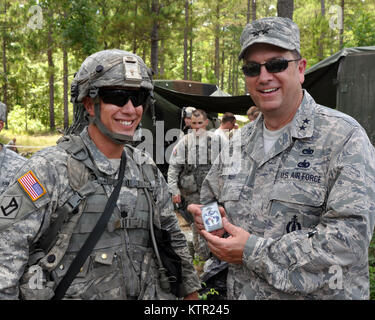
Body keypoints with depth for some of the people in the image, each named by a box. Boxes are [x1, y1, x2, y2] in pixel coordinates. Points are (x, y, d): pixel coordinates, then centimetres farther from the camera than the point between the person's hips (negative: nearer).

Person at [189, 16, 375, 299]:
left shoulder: (344, 137, -16)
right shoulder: (240, 141, 3)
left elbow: (349, 236, -24)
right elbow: (210, 198, 16)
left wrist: (254, 252, -24)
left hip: (320, 293, -5)